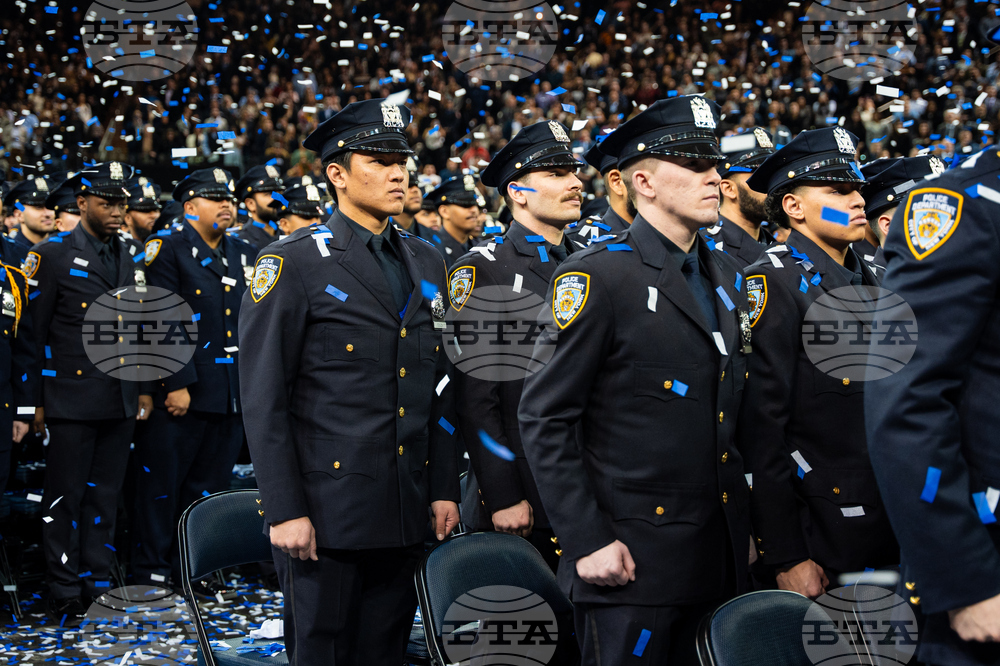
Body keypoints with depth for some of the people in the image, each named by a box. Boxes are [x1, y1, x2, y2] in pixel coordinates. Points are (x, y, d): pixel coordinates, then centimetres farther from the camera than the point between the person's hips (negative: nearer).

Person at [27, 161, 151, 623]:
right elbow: (33, 332, -5)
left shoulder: (125, 258, 14)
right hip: (72, 402, -6)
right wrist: (35, 401, -7)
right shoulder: (51, 256, -5)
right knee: (65, 498, 0)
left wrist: (143, 388, 15)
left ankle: (97, 585, 18)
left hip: (119, 402, 6)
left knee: (104, 496, 10)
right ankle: (65, 596, 8)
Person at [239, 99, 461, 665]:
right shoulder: (294, 263, -6)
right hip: (326, 511, -5)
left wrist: (445, 489, 10)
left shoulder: (426, 262, 13)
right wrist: (284, 510, -14)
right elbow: (264, 399, -9)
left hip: (406, 512, 6)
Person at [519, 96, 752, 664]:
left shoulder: (727, 277, 13)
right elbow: (545, 419, -12)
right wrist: (588, 541, -15)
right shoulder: (599, 276, -10)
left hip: (720, 556, 7)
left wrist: (745, 525, 13)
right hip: (633, 558, -7)